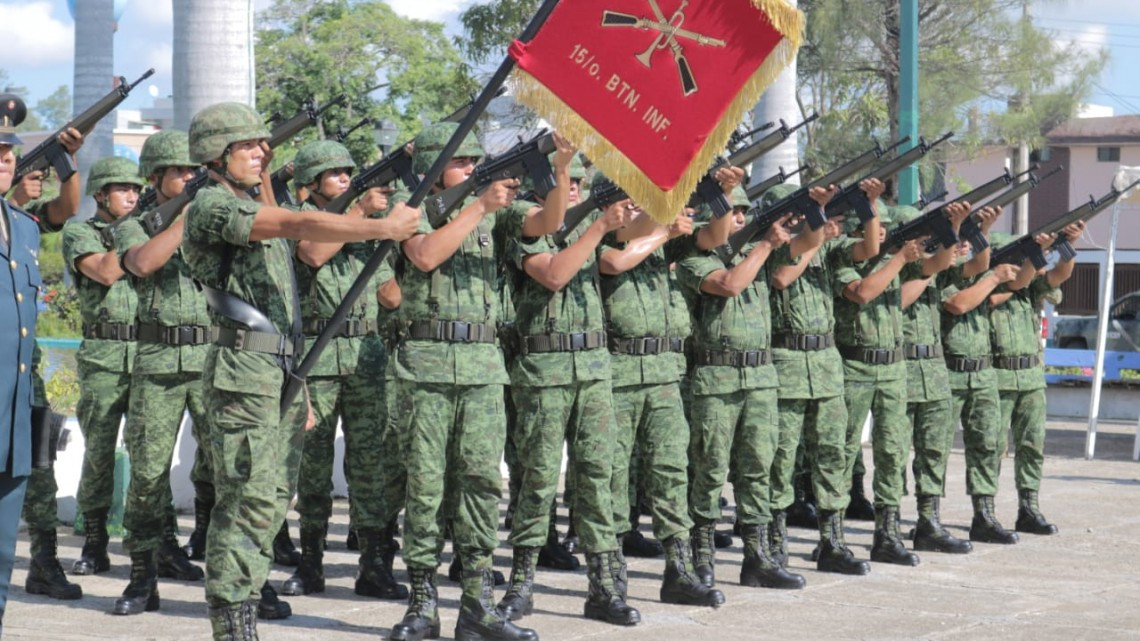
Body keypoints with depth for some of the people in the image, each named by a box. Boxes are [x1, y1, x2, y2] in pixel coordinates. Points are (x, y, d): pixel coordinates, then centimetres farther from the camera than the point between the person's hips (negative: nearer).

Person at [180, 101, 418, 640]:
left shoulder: (255, 210, 22)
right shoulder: (212, 206, -9)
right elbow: (300, 226, -23)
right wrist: (385, 228, -24)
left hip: (282, 372, 9)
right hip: (245, 372, -9)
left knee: (272, 499, 10)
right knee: (247, 500, -11)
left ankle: (249, 591, 18)